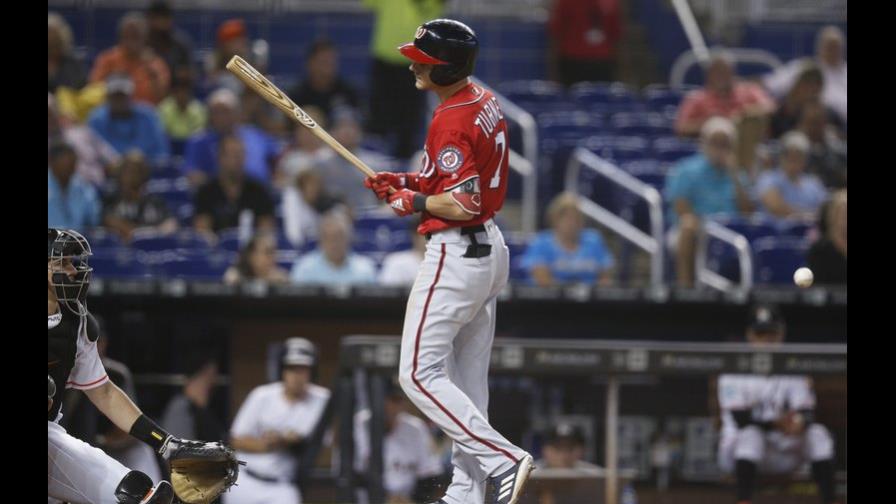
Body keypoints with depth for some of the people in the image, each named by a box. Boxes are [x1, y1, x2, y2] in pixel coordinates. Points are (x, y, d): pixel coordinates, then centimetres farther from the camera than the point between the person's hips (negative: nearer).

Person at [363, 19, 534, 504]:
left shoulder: (450, 123, -22)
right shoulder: (486, 102, 8)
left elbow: (462, 204, -25)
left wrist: (412, 201, -9)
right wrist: (409, 181, 11)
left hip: (455, 256, -10)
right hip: (491, 247, 10)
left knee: (420, 374, -6)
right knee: (468, 380, 13)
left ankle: (503, 460, -12)